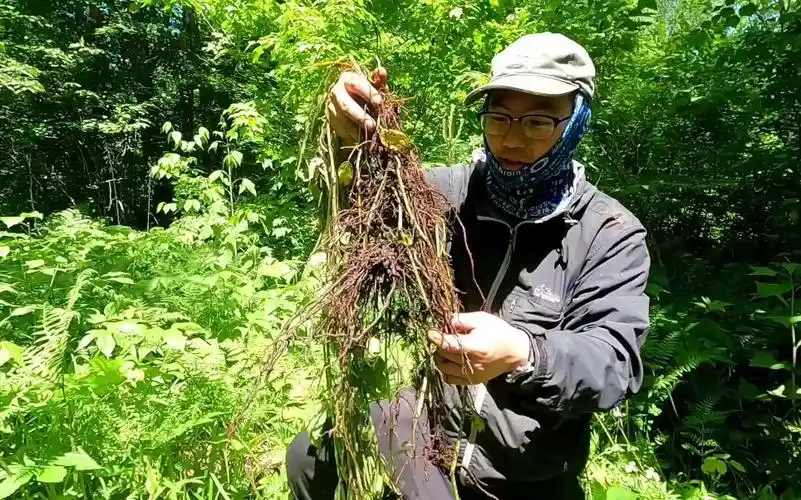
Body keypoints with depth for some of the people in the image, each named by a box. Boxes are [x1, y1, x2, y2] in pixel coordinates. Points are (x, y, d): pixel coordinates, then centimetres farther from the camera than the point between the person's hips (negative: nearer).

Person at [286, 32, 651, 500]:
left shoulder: (611, 233, -8)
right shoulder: (448, 191, -3)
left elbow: (614, 362, -18)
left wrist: (523, 355, -38)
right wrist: (355, 141, -36)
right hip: (415, 432, 1)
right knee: (312, 458, -18)